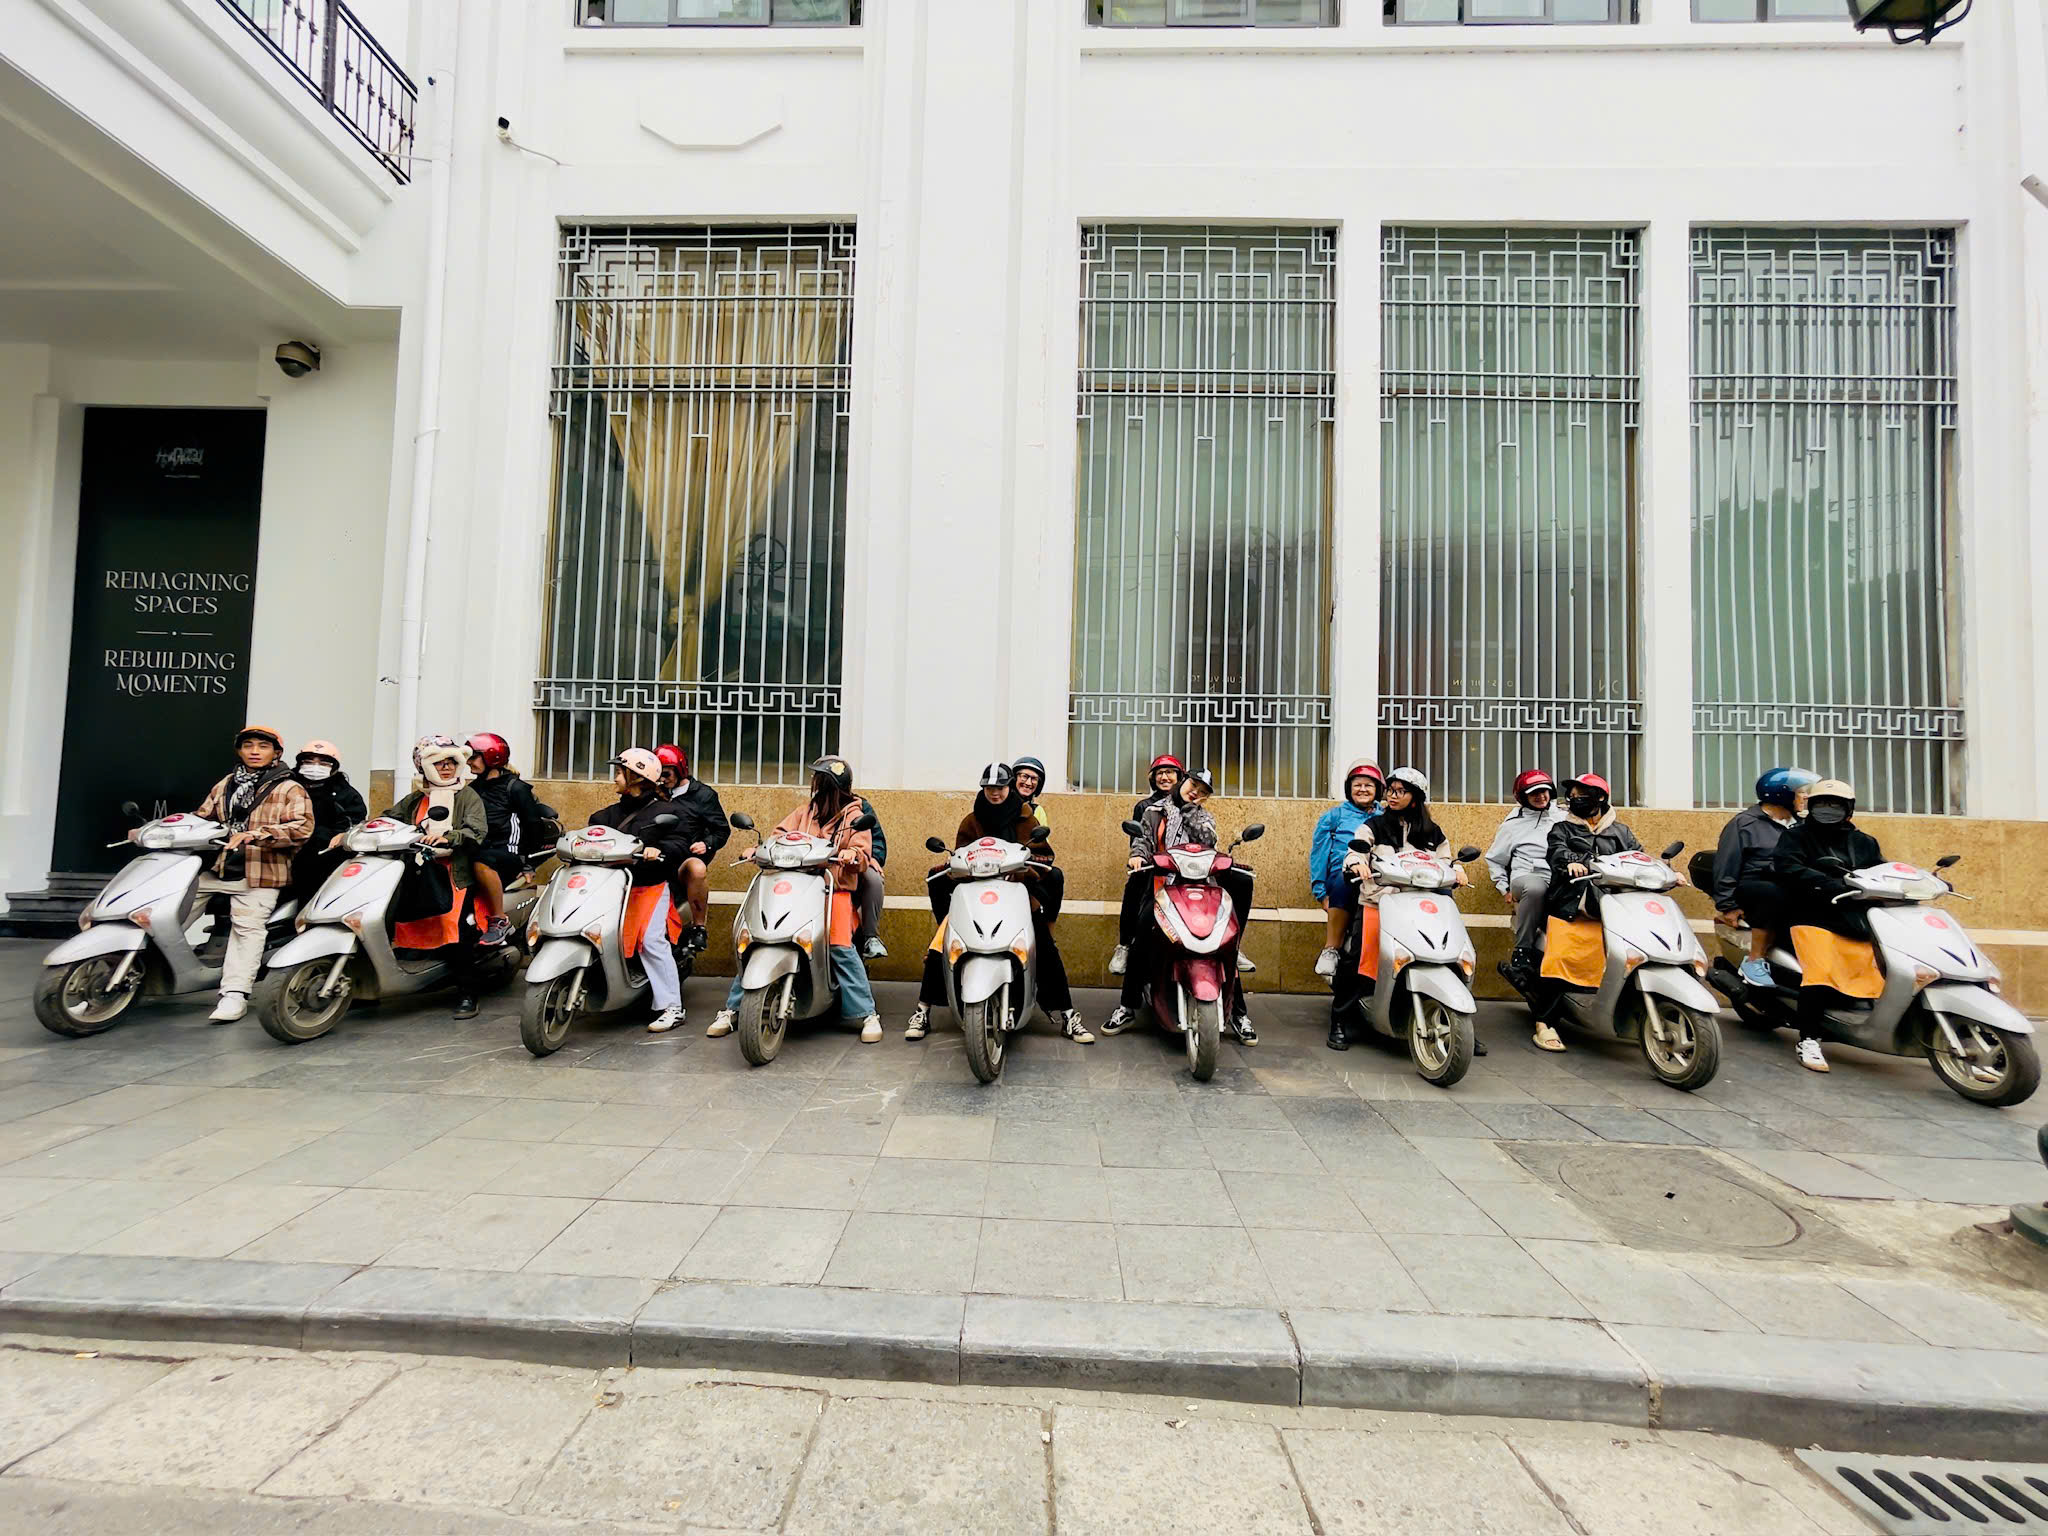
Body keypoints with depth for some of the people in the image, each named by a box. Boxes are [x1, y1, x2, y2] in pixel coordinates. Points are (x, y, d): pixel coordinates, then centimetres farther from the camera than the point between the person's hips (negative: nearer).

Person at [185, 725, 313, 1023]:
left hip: (260, 873, -7)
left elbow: (301, 827, -14)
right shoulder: (225, 785, 21)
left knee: (247, 927, -16)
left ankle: (234, 994, -18)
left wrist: (254, 836, -23)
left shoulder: (290, 789, -1)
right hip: (220, 867, 7)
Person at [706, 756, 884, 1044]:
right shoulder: (805, 810, 22)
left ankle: (867, 1014, -7)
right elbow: (781, 834, 16)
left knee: (841, 948, -18)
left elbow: (863, 853, 0)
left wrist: (851, 854, -23)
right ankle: (732, 1009, 9)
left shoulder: (854, 816, 8)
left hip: (835, 889, -4)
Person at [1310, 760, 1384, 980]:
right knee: (1346, 882, -39)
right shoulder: (1335, 815, 18)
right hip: (1343, 874, -2)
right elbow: (1317, 853, 10)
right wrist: (1320, 892, -1)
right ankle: (1331, 950, -32)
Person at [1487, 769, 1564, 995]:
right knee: (1535, 888, -40)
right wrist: (1504, 889, 12)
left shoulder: (1564, 819, 24)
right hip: (1527, 876, -2)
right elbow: (1494, 859, 23)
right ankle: (1521, 951, -29)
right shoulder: (1513, 824, 20)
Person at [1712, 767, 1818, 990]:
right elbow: (1725, 865, -8)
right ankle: (1754, 962, -27)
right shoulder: (1744, 823, -2)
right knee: (1773, 894, -37)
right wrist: (1728, 905, -14)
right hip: (1751, 887, -7)